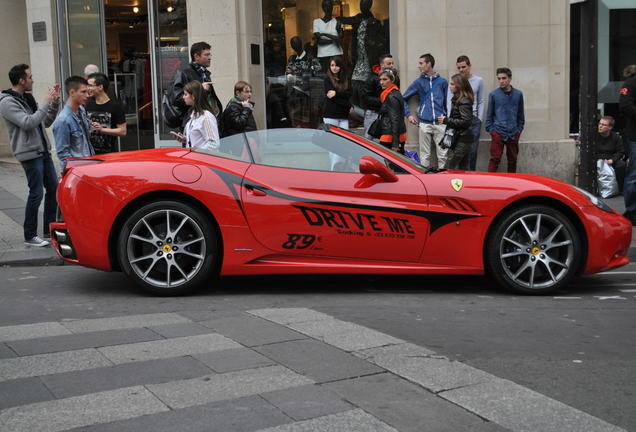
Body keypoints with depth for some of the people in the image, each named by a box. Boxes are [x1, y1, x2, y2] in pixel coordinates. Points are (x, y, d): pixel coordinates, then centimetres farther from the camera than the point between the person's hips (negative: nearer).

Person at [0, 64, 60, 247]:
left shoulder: (27, 98, 14)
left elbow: (46, 122, 17)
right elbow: (29, 123, -24)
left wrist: (55, 102, 6)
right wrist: (46, 102, -18)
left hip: (43, 151, 9)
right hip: (29, 154, -9)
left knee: (53, 188, 11)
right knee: (36, 194, -6)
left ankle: (49, 229, 22)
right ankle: (30, 235, 4)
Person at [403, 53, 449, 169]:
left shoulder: (442, 82, 8)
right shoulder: (418, 82, 9)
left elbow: (447, 103, 9)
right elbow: (404, 99, 14)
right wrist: (408, 114, 6)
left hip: (440, 123, 0)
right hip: (424, 123, 0)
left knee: (442, 154, -2)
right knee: (425, 155, 2)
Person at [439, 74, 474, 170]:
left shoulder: (464, 101, -15)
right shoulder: (457, 99, 15)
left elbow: (466, 121, -21)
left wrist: (447, 120, -17)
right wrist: (446, 120, 5)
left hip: (461, 140, -10)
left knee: (449, 168, -10)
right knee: (464, 168, 13)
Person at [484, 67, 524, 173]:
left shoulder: (518, 94, 5)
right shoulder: (493, 94, -2)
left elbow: (521, 114, 13)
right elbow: (489, 114, 4)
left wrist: (519, 129, 8)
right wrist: (490, 129, -2)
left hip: (513, 133, 3)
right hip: (498, 132, -3)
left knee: (513, 160, 11)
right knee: (495, 159, -7)